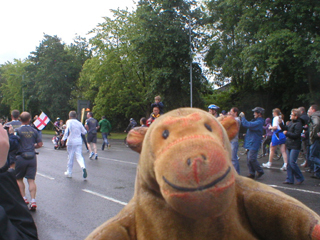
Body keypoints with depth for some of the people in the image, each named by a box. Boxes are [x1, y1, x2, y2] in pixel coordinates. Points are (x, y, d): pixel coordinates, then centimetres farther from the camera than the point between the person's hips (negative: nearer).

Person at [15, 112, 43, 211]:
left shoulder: (17, 130, -8)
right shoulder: (34, 131, 2)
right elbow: (40, 144, 3)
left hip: (21, 156, -2)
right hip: (32, 157, 3)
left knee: (19, 179, 15)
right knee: (31, 180, 4)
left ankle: (23, 198, 14)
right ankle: (33, 201, -5)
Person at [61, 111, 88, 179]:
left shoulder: (69, 121, -4)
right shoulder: (79, 123, 9)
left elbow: (67, 130, -20)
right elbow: (84, 132, 13)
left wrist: (63, 138, -17)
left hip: (71, 141, -3)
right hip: (79, 141, 3)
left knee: (70, 157, 7)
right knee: (79, 156, 0)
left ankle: (69, 173, 19)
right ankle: (83, 167, -28)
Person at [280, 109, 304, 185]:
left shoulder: (298, 124, -13)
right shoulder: (291, 122, 13)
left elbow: (296, 135, -20)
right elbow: (285, 128, 22)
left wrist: (287, 133, -15)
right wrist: (281, 123, 8)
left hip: (295, 146, -9)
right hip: (289, 145, 9)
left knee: (292, 163, -11)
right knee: (289, 163, 9)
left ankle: (300, 178, 5)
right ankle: (289, 179, 14)